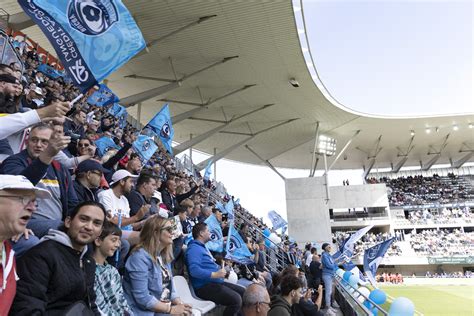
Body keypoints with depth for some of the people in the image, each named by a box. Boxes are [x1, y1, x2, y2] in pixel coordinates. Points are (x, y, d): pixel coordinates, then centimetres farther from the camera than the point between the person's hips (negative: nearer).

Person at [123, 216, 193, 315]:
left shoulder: (164, 256, 9)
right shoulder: (140, 256, -17)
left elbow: (169, 287, 11)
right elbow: (142, 298, -21)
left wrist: (180, 304, -6)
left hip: (167, 307, 7)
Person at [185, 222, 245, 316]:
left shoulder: (202, 247, 21)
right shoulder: (194, 248, -14)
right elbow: (194, 270, -28)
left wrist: (221, 270, 15)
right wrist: (215, 274, -26)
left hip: (215, 282, 11)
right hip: (204, 286, -11)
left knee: (243, 292, 8)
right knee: (236, 300, -25)